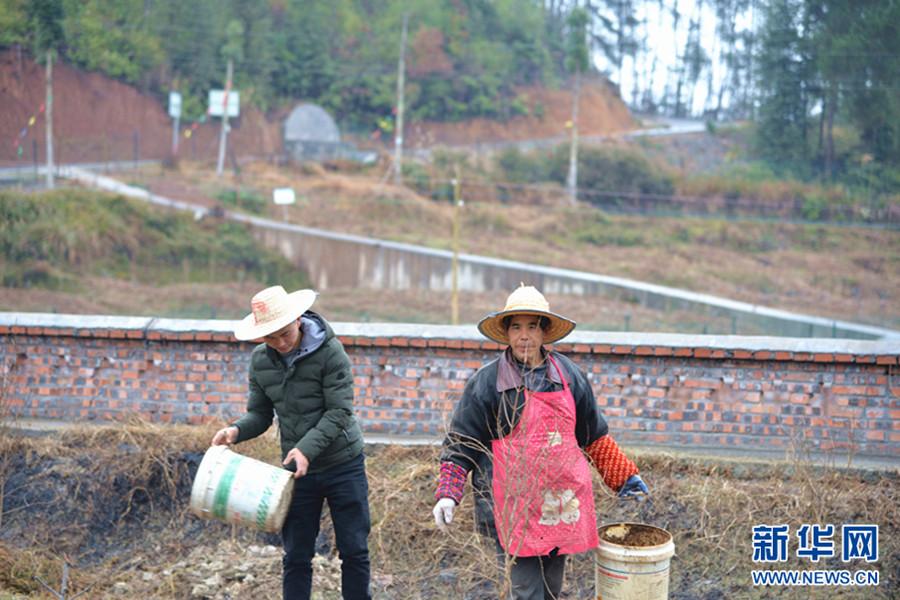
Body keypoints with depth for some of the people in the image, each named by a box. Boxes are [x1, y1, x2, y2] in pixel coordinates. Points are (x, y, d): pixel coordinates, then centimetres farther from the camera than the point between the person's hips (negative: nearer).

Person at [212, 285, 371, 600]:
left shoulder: (330, 351, -16)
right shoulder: (260, 361, -1)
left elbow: (339, 412, -19)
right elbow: (260, 414, 5)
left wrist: (307, 448, -32)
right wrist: (237, 430, -16)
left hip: (343, 467, -4)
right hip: (297, 470, 4)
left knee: (354, 551, 4)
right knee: (296, 557, 8)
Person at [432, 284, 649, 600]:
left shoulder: (569, 376, 7)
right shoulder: (487, 381, -5)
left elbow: (595, 435, 19)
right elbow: (459, 444, -1)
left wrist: (626, 477, 19)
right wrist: (447, 495, -12)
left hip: (561, 507, 4)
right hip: (513, 511, -4)